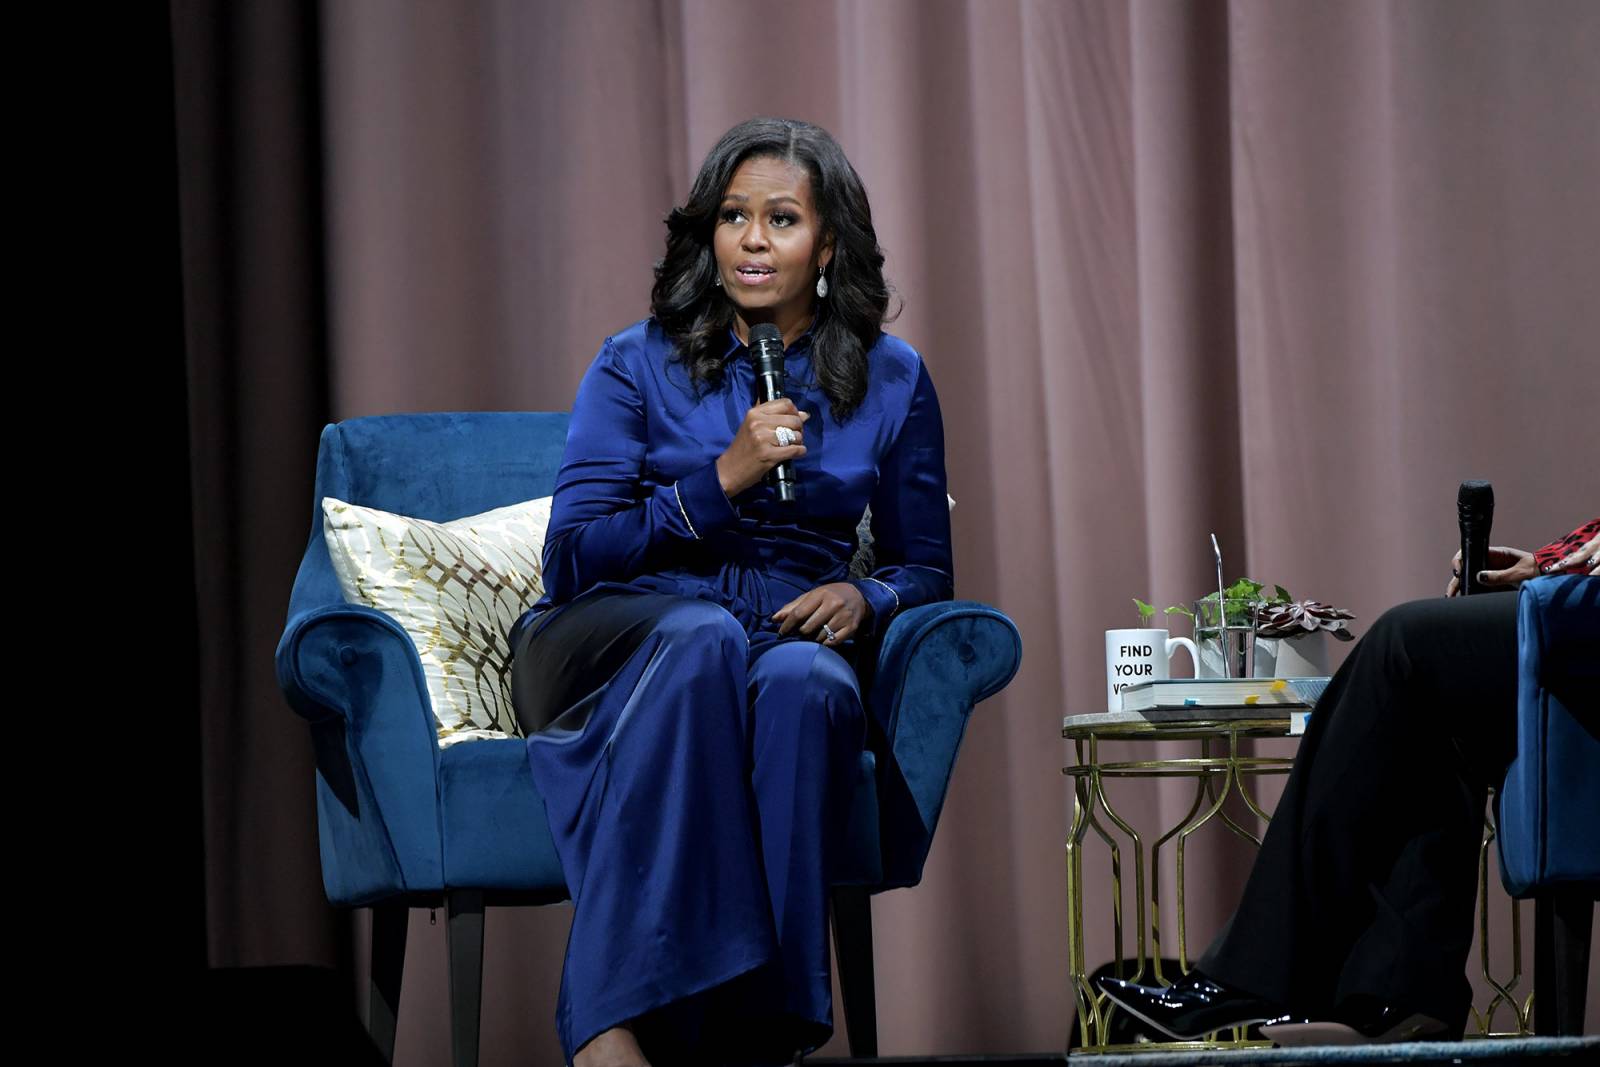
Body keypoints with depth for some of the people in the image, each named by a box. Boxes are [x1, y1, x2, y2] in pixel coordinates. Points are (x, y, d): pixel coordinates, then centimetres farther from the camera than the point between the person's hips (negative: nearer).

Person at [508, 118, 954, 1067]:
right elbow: (571, 558, -3)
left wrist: (863, 597, -9)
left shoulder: (892, 381, 10)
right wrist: (724, 477, -13)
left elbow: (925, 569, 15)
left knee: (804, 681, -37)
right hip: (623, 637, -1)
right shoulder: (639, 366, 3)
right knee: (703, 635, -39)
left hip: (794, 639, 1)